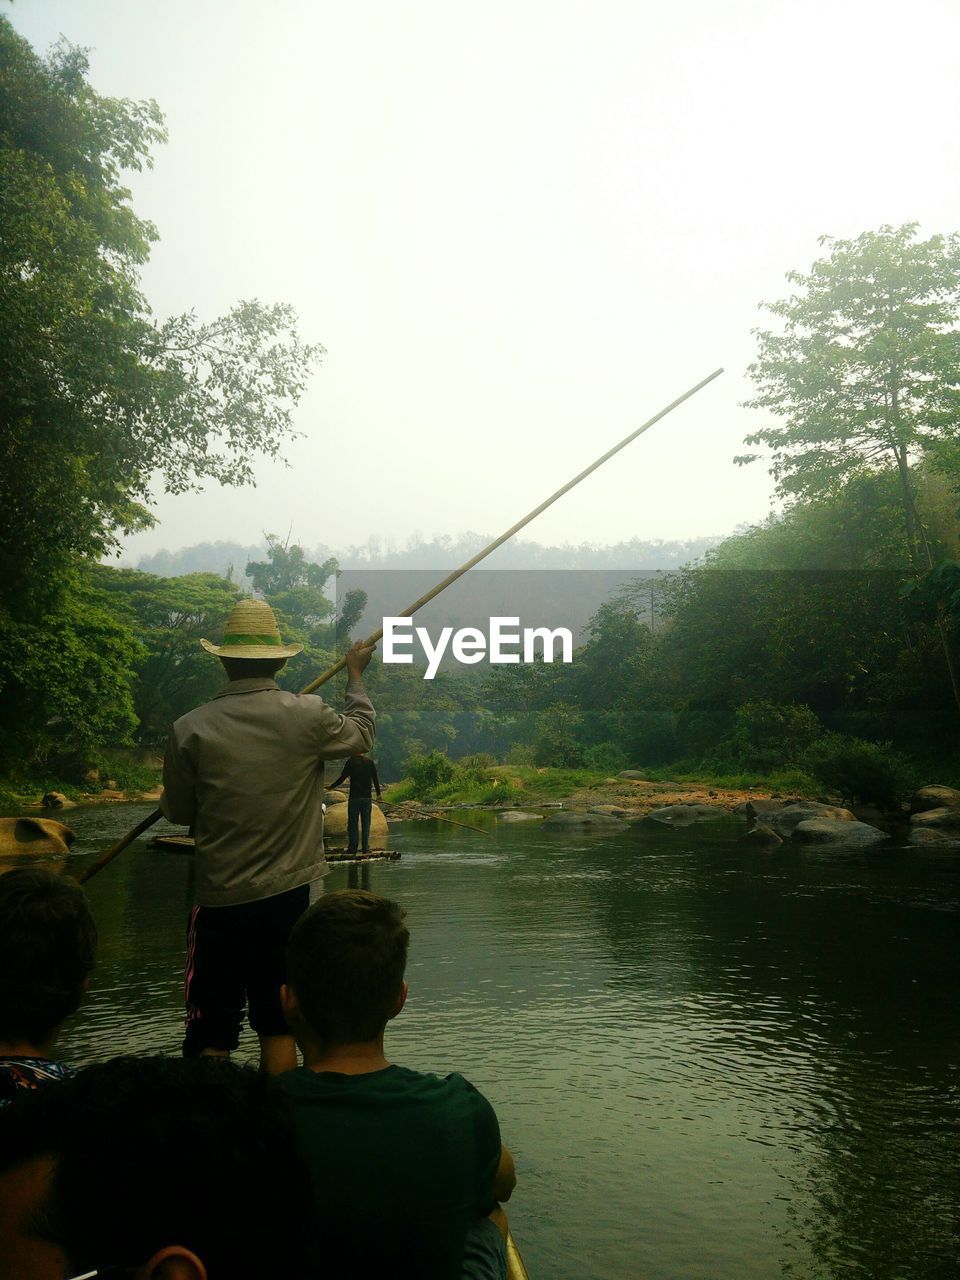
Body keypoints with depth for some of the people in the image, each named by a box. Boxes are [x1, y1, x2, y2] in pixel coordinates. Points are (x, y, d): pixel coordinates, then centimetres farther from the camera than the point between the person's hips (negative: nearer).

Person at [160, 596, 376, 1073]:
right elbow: (361, 733, 13)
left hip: (218, 900, -1)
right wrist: (355, 675, 28)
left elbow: (177, 812, 4)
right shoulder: (309, 716, -9)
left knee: (211, 1032, 11)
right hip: (287, 896, 1)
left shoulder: (191, 730, -9)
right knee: (278, 1024, 14)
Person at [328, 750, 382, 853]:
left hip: (354, 796, -3)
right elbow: (375, 778, 7)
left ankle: (353, 847, 0)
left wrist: (331, 786, 7)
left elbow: (342, 778, -5)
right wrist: (378, 793, 15)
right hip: (367, 797, 3)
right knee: (366, 822, 6)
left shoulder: (351, 762, -5)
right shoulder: (370, 761, 5)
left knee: (353, 823, 2)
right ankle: (365, 847, 3)